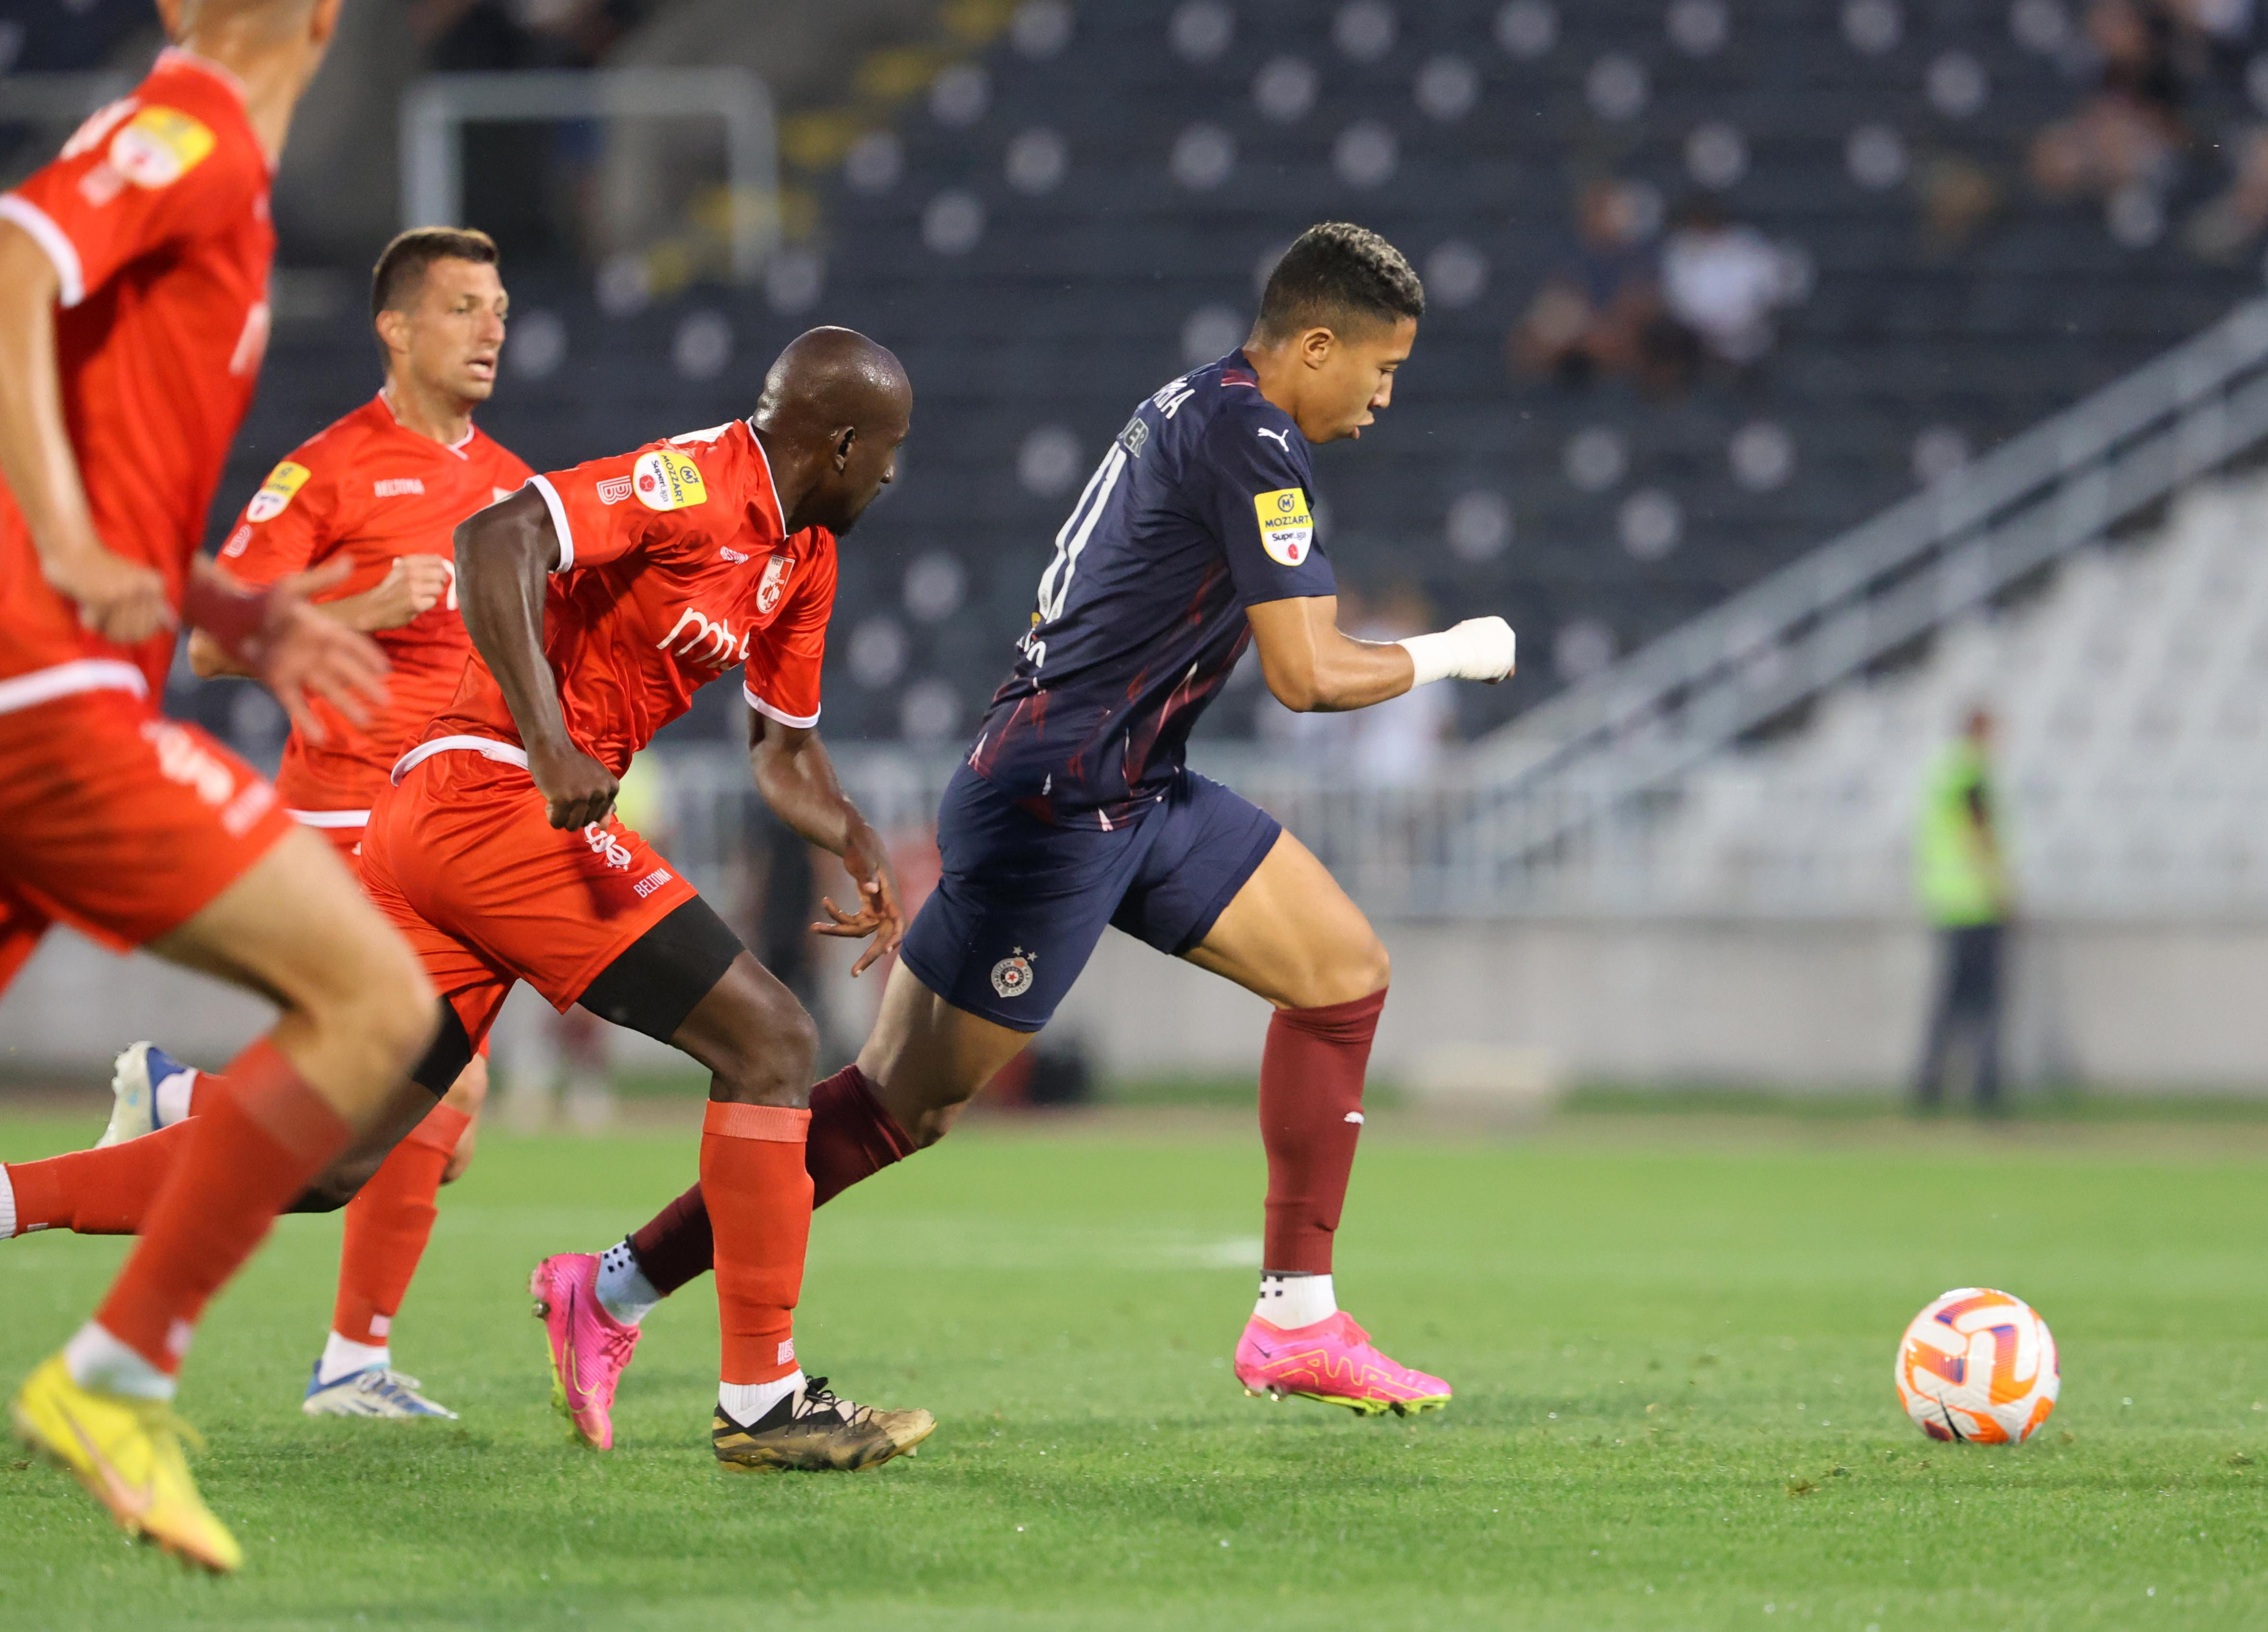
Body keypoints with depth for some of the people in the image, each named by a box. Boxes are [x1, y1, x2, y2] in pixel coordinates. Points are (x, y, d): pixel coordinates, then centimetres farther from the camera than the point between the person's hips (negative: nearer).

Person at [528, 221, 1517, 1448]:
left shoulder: (1202, 412, 13)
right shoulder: (1249, 440, -17)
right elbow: (1307, 675, -20)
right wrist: (1452, 655, -4)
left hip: (1138, 795, 10)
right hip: (1051, 810, -10)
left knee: (1344, 970, 8)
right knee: (902, 1103, -7)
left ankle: (1295, 1320, 11)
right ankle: (615, 1291, 1)